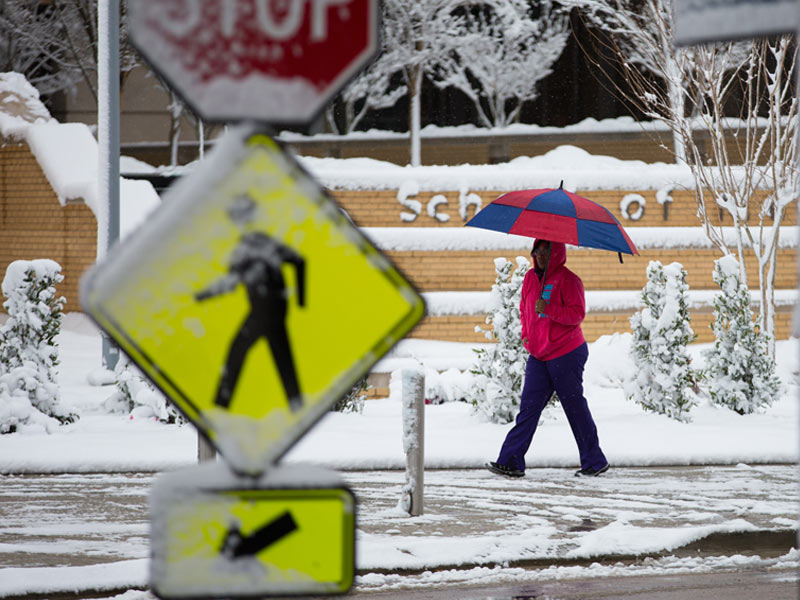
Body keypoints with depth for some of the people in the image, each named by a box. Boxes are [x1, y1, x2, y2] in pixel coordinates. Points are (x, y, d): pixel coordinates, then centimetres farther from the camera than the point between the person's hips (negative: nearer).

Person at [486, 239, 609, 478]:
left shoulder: (568, 280, -10)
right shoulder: (530, 278, 11)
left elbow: (578, 313, -17)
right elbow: (524, 309, 24)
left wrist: (549, 309, -29)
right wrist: (526, 335, 11)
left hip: (566, 354, -6)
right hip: (539, 355, 6)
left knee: (575, 407, 0)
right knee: (529, 406, -2)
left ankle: (594, 462, 13)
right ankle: (511, 461, -6)